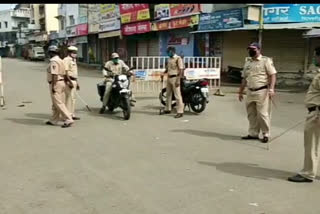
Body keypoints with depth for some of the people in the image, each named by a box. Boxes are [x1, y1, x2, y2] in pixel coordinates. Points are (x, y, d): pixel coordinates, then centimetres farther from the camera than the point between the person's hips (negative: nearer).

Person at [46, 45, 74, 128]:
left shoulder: (53, 61, -15)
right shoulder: (60, 60, 14)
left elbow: (54, 75, -23)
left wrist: (53, 86, -22)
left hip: (56, 83, -10)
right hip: (62, 82, 10)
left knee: (58, 103, -9)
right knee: (56, 103, 14)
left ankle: (68, 120, -13)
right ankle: (53, 120, 22)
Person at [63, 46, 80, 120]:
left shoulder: (74, 60, 19)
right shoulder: (66, 60, -11)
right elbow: (65, 72, -19)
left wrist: (77, 82, 22)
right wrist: (70, 82, -24)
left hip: (73, 81, 10)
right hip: (69, 81, -10)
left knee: (73, 98, 13)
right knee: (69, 98, -8)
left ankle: (72, 114, 20)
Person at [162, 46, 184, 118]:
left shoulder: (178, 58, -10)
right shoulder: (169, 59, 15)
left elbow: (181, 70, -15)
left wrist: (178, 80, -21)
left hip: (175, 78, -8)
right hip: (169, 78, 9)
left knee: (177, 95, -9)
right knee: (168, 94, 15)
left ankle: (180, 112, -7)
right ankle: (168, 109, 28)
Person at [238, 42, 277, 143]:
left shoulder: (266, 60, -4)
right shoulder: (247, 63, 15)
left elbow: (272, 75, -10)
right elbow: (244, 78, 19)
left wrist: (271, 89, -20)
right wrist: (241, 91, 18)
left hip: (262, 91, -6)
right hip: (250, 92, 6)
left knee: (263, 114, -5)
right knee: (251, 114, 10)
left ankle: (266, 134, 8)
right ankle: (253, 134, 20)